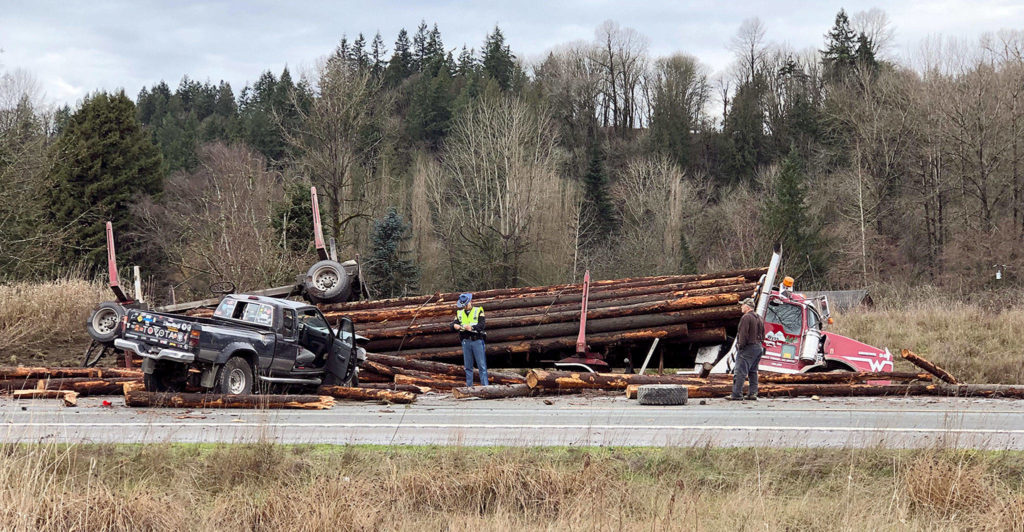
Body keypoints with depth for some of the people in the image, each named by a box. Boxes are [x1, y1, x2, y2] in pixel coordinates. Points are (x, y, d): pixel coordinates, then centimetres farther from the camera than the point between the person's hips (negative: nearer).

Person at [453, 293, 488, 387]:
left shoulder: (478, 310, 2)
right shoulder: (459, 313, 14)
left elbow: (481, 325, -9)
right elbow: (453, 324, 6)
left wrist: (472, 327, -27)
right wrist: (455, 326, -19)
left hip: (477, 341, -4)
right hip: (466, 341, 4)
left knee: (482, 365, -5)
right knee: (468, 366, 6)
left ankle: (485, 385, -5)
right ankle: (469, 386, 10)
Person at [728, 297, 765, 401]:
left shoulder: (746, 317, -12)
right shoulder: (759, 318, 17)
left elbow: (743, 334, -17)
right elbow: (762, 335, 18)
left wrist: (740, 346, -11)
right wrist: (759, 345, 19)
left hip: (748, 347, -9)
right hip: (759, 347, 9)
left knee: (740, 371, -9)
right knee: (753, 371, 13)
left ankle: (737, 394, -12)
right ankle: (753, 393, 11)